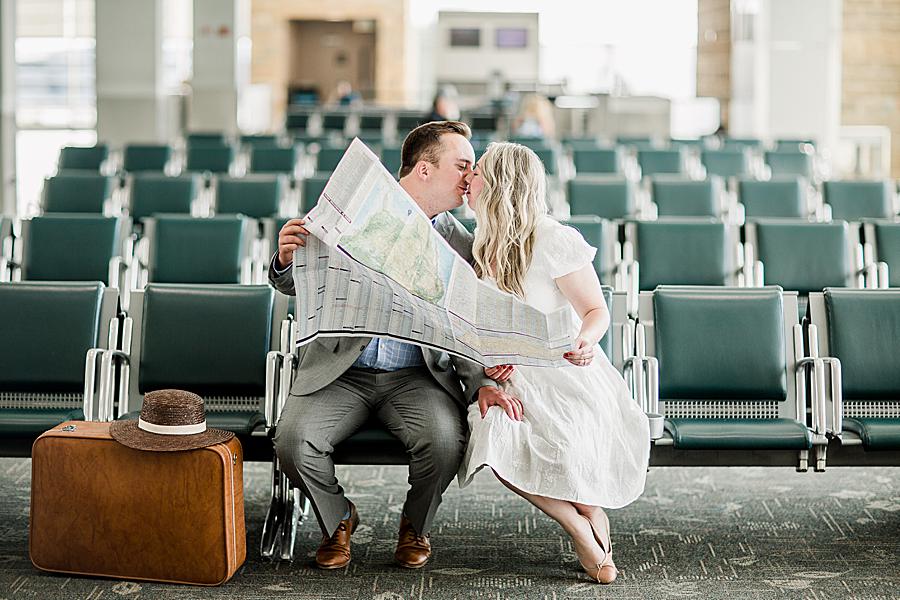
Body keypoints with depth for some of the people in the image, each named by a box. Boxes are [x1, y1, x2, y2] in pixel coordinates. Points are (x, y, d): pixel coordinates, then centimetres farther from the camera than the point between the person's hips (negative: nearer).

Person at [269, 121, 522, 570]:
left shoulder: (460, 245, 7)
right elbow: (296, 285, 5)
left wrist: (481, 383, -15)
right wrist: (286, 258, -20)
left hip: (417, 376, 1)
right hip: (340, 370, -1)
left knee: (445, 441, -28)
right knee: (293, 441, -25)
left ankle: (415, 525, 6)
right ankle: (337, 519, 9)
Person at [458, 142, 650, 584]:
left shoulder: (554, 240, -9)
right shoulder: (481, 245, 12)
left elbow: (597, 311, -5)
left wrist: (585, 341, -28)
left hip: (566, 376, -5)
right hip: (512, 381, 5)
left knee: (567, 443, -35)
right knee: (495, 440, -28)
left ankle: (594, 520, -3)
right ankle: (581, 531, -13)